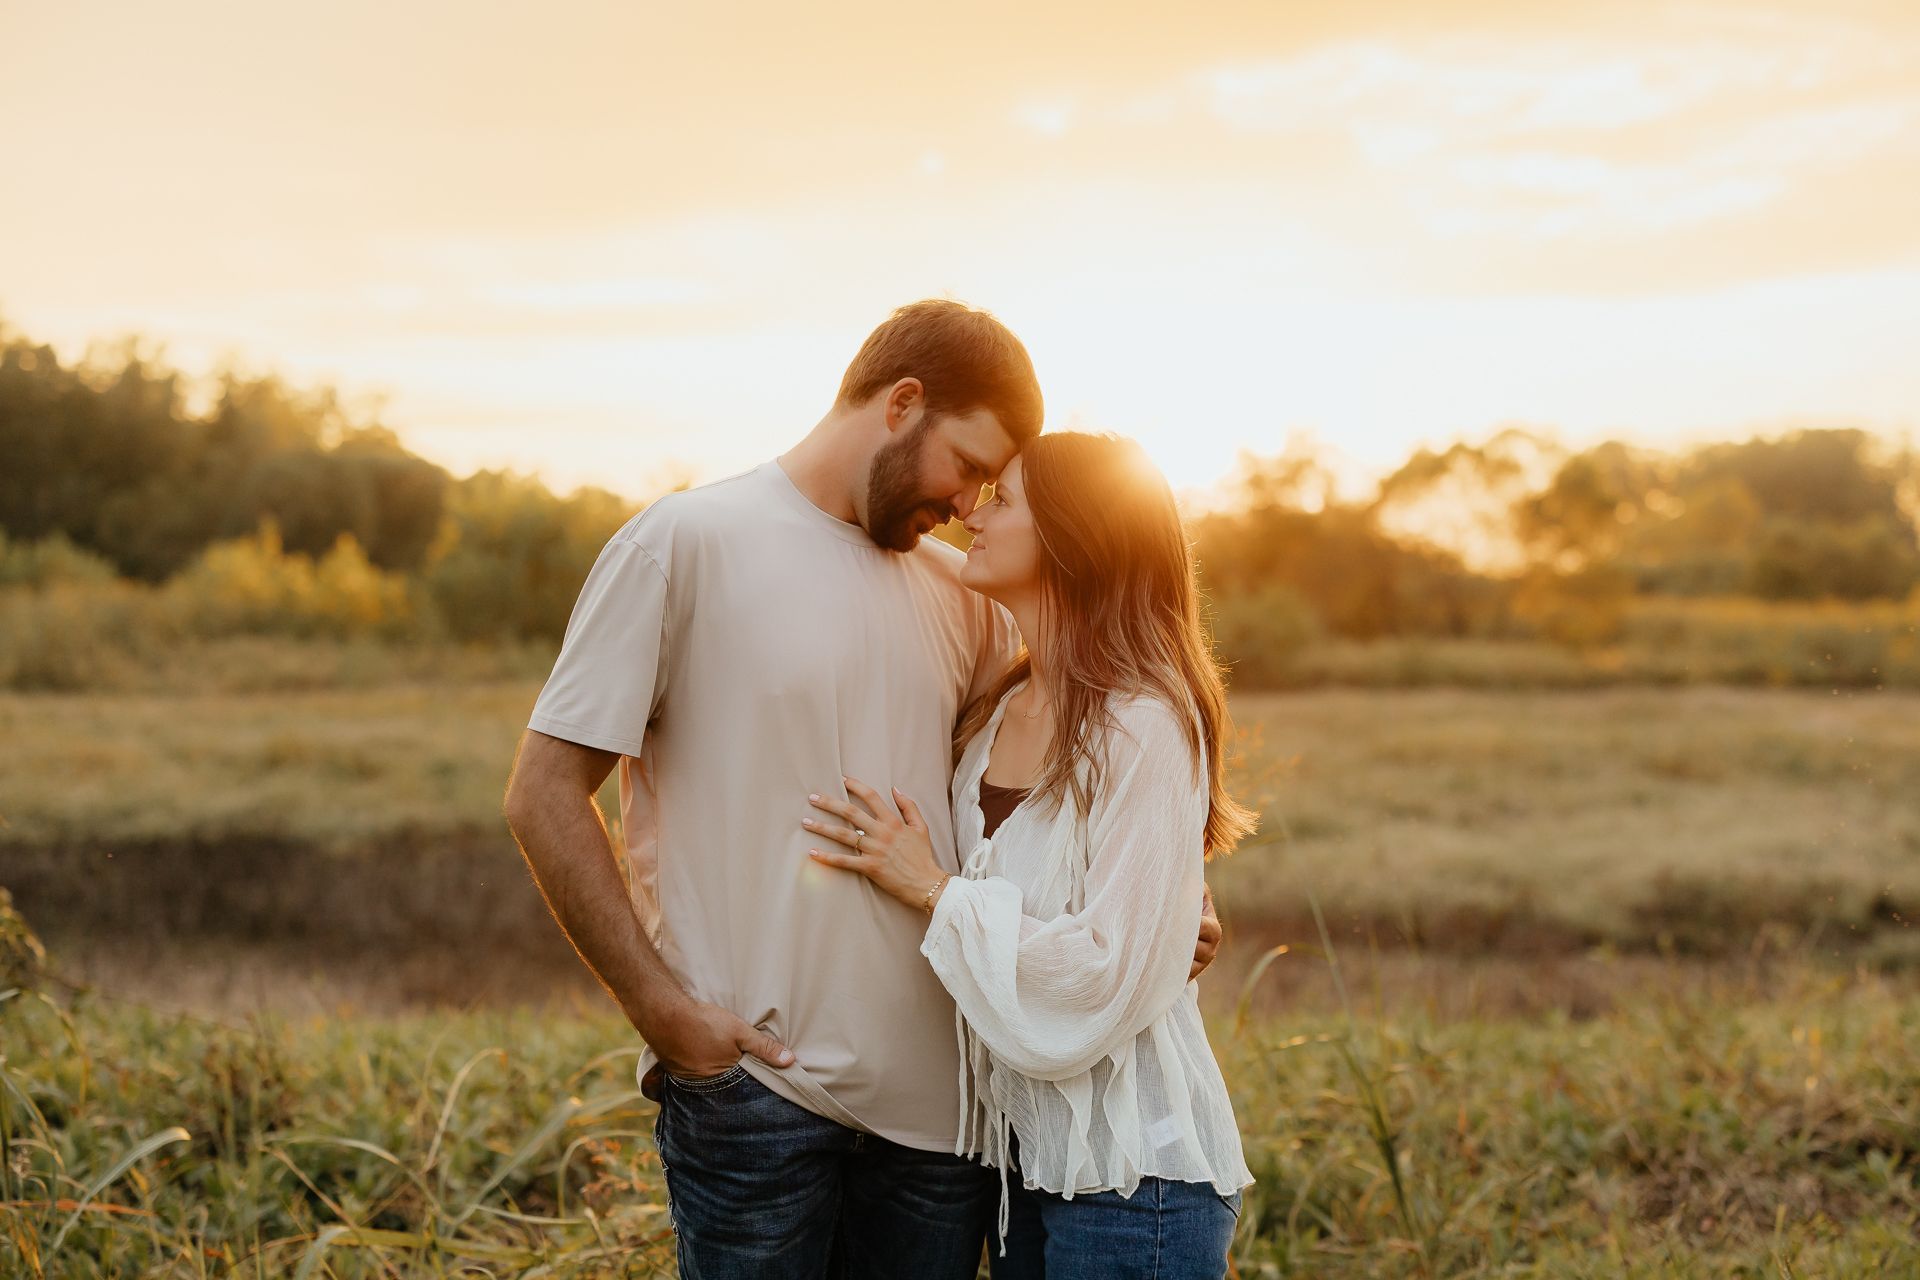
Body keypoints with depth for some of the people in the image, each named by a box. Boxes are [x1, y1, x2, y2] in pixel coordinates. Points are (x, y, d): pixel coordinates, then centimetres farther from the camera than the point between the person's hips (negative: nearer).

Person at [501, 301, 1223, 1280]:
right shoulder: (686, 544, -4)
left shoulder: (958, 593, 13)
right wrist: (663, 1009, -12)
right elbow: (544, 796, -6)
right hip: (756, 1082, -5)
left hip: (940, 1089, 5)